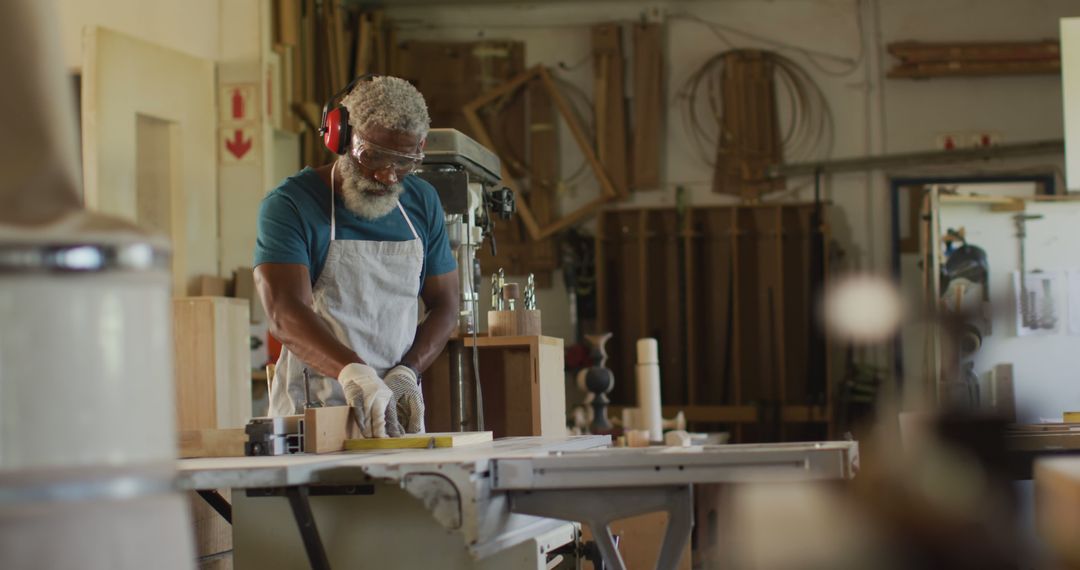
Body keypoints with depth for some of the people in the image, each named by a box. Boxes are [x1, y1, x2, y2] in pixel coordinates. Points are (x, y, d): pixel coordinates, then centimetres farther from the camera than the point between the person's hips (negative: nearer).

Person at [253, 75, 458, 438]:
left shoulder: (422, 202, 10)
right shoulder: (289, 205, -7)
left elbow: (444, 305, 13)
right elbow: (285, 315, -20)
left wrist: (407, 372, -6)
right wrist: (353, 372, -36)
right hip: (310, 410, -4)